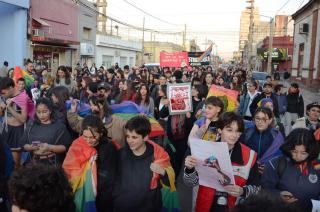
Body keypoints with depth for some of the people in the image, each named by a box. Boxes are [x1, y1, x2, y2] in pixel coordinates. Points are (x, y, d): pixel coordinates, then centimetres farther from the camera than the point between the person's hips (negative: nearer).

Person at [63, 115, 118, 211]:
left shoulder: (109, 148, -15)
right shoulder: (77, 145, -7)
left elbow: (110, 178, -10)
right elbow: (68, 168, -1)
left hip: (101, 198, -2)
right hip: (80, 196, 3)